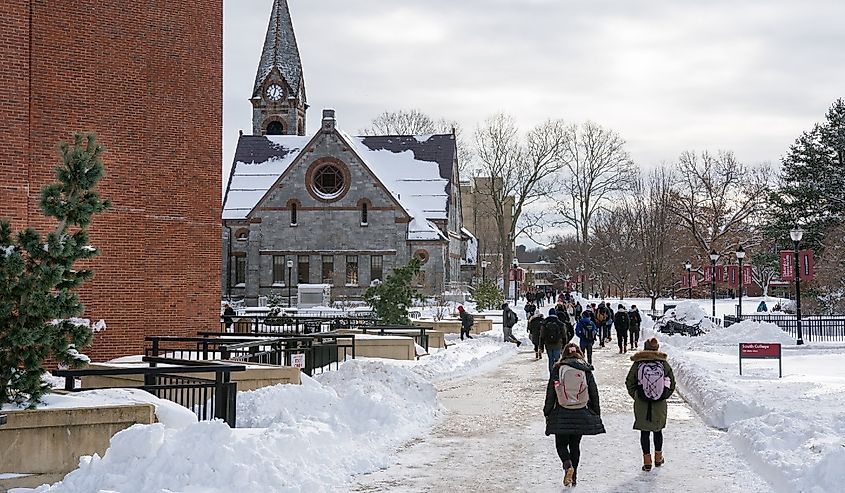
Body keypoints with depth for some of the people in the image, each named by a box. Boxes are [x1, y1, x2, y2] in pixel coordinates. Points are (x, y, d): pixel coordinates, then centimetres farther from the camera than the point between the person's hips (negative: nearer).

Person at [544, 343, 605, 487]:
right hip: (581, 414, 2)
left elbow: (550, 393, -1)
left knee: (561, 444, 9)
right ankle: (574, 476, 18)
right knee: (575, 444, 16)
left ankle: (568, 465, -18)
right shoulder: (586, 370, 1)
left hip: (562, 414, -2)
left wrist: (547, 413, 7)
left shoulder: (558, 369, -3)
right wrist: (596, 414, 15)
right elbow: (594, 393, 5)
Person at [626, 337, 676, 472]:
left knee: (644, 432, 7)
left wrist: (636, 397, 10)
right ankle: (658, 458, 28)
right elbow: (672, 383, 3)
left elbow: (629, 383, -2)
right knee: (658, 430, 19)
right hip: (660, 405, 2)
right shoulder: (663, 363, -5)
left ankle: (647, 461, 6)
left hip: (642, 405, -2)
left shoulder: (638, 364, -8)